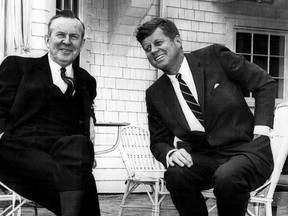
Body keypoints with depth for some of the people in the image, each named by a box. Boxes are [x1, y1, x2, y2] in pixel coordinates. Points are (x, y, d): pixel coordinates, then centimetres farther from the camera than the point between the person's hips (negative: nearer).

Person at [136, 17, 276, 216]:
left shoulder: (214, 57, -3)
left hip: (246, 150, -3)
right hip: (203, 158, 3)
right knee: (176, 174, -29)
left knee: (226, 178, -35)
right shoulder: (155, 94, 7)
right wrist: (170, 153, -12)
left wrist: (261, 130, -9)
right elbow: (159, 141, 13)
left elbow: (265, 83, 1)